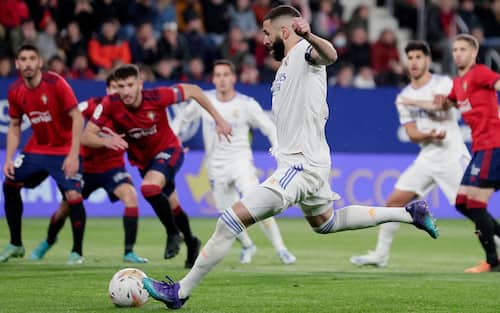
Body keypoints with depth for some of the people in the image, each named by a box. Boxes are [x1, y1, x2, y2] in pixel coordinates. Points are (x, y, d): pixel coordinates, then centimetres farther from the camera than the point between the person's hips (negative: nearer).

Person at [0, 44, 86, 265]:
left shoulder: (55, 83, -19)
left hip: (64, 152, -6)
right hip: (36, 149, 6)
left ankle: (77, 252, -2)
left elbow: (77, 118, -19)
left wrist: (73, 155, -25)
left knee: (73, 196, -19)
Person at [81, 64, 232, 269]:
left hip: (168, 150, -4)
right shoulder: (110, 105, -23)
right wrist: (105, 141, -45)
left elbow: (193, 91, -13)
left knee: (149, 188, -32)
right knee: (172, 206, 18)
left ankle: (173, 234, -9)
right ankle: (191, 243, 46)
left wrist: (219, 120, -10)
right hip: (143, 160, 4)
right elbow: (86, 137, -23)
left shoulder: (156, 97, -28)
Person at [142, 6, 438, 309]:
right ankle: (408, 213, 36)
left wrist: (309, 36, -60)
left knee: (231, 220, -16)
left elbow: (328, 55, -40)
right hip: (300, 161, 11)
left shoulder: (304, 52, -14)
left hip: (302, 166, -11)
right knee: (325, 223, 32)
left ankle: (180, 292, -14)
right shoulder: (286, 64, 16)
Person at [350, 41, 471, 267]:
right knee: (393, 202, 0)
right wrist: (430, 135, -17)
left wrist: (415, 102, -17)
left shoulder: (443, 83, -4)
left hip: (453, 157, -5)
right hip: (427, 160, 5)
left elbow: (444, 105, -25)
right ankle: (380, 255, 9)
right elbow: (412, 134, 3)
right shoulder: (403, 98, 10)